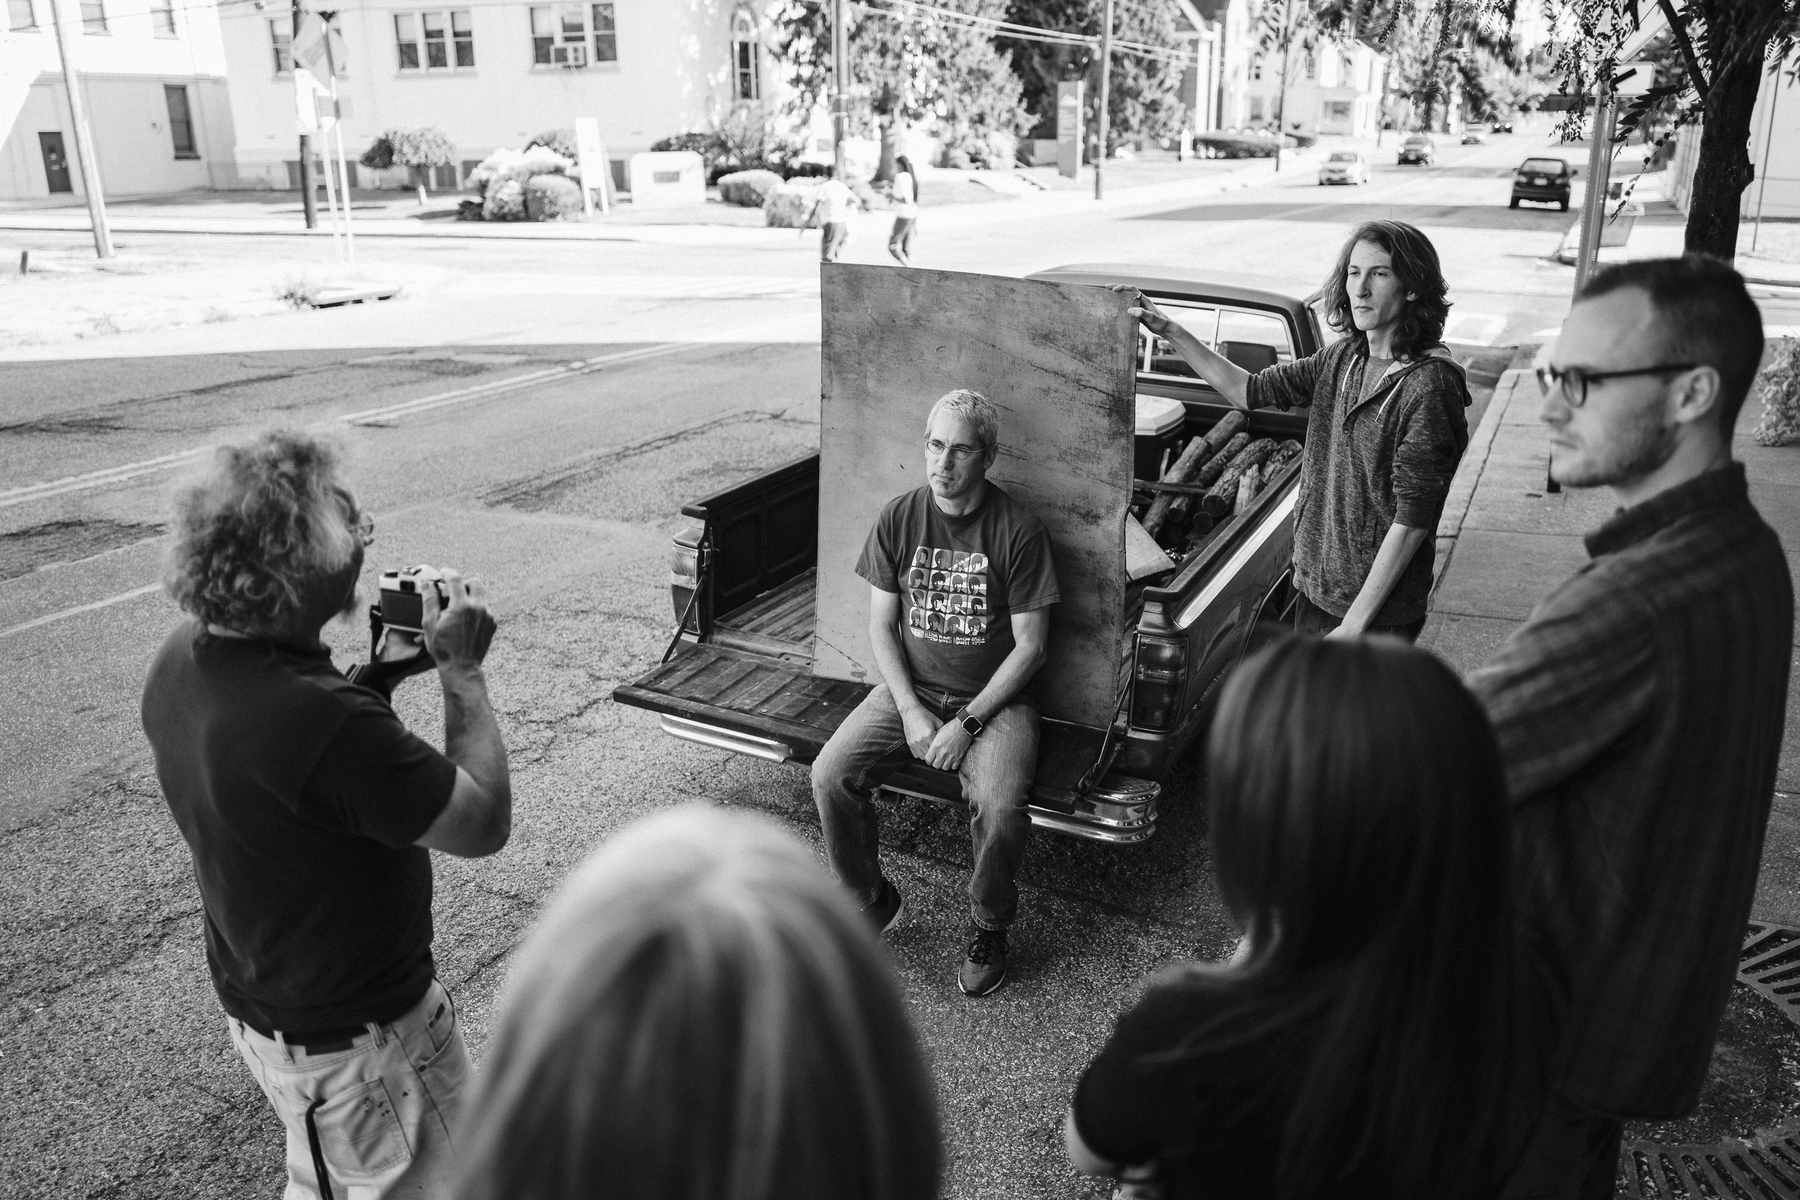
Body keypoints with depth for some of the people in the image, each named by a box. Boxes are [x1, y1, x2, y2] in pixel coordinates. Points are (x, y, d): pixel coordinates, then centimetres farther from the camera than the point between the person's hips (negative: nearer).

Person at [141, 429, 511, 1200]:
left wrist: (382, 672, -5)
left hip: (253, 1003, 8)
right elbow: (484, 822, -27)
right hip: (354, 1043, -8)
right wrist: (462, 667, -19)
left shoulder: (180, 660, -9)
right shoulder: (325, 721, -37)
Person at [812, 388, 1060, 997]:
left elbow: (1030, 646, -9)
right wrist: (911, 711, -10)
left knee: (999, 808, -29)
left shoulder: (1018, 530, -11)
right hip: (909, 689, 3)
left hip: (994, 699, -3)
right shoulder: (898, 518, -1)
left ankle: (988, 928, 1)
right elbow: (881, 625, 3)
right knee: (830, 775, -18)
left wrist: (967, 723, -16)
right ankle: (872, 902, 7)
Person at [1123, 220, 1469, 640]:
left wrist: (1354, 624, -20)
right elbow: (1252, 391, 12)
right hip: (1314, 585, 7)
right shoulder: (1344, 357, 5)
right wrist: (1172, 332, 4)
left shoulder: (1428, 385, -18)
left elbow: (1413, 519, -20)